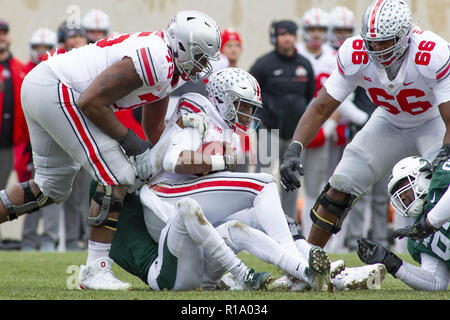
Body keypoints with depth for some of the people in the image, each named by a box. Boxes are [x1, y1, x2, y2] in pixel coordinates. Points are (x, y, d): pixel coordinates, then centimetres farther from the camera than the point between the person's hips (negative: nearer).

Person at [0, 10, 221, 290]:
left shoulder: (168, 69, 11)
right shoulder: (156, 61, -21)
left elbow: (154, 129, 25)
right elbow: (91, 101, -21)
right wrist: (130, 141, -14)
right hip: (56, 92, -11)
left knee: (51, 188, 21)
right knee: (117, 176, -10)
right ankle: (95, 271, -7)